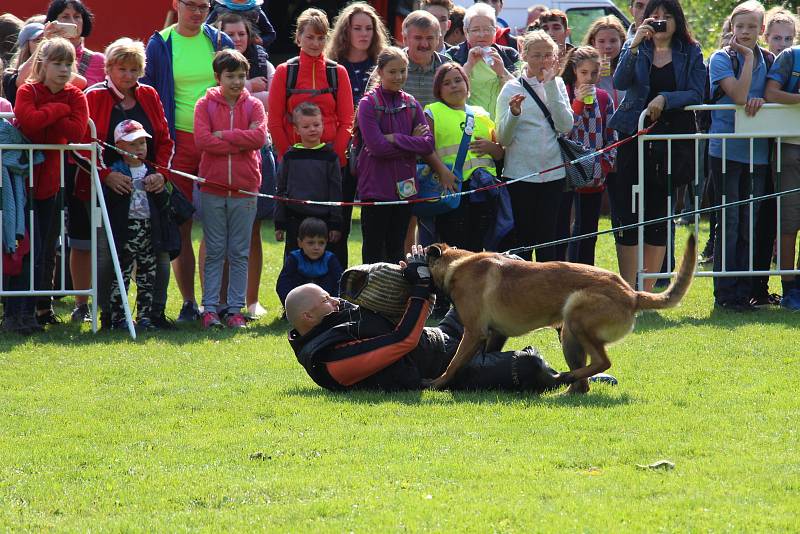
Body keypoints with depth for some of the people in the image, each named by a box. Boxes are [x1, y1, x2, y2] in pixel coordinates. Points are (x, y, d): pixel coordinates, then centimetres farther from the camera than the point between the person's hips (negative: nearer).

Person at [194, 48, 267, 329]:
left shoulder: (253, 105, 5)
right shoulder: (205, 104, 1)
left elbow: (260, 137, -11)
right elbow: (202, 140, -12)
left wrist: (224, 135, -12)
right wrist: (241, 141, -11)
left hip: (244, 189, 1)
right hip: (213, 187, -1)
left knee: (239, 253, 5)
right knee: (214, 252, 3)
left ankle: (235, 309, 9)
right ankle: (210, 308, 6)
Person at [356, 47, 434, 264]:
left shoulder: (411, 105, 8)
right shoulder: (368, 104, -7)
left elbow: (428, 144, -2)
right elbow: (377, 146, -17)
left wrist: (396, 139, -13)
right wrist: (412, 142, -10)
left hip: (404, 186, 5)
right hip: (376, 187, -5)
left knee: (397, 248, 11)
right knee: (374, 248, 1)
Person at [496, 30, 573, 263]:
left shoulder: (558, 85, 9)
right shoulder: (512, 89, 1)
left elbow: (566, 126, -5)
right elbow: (503, 138, -2)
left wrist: (550, 85, -8)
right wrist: (514, 113, -21)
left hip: (552, 172, 2)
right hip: (519, 173, -2)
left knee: (548, 238, 4)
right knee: (522, 238, -2)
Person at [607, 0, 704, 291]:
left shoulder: (690, 53, 7)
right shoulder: (635, 48, 8)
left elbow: (696, 94, -2)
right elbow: (620, 82, -8)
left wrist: (665, 99, -18)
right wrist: (634, 45, -18)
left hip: (671, 138, 0)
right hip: (633, 137, 0)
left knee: (659, 216, 4)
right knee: (627, 215, -5)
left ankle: (647, 291, 10)